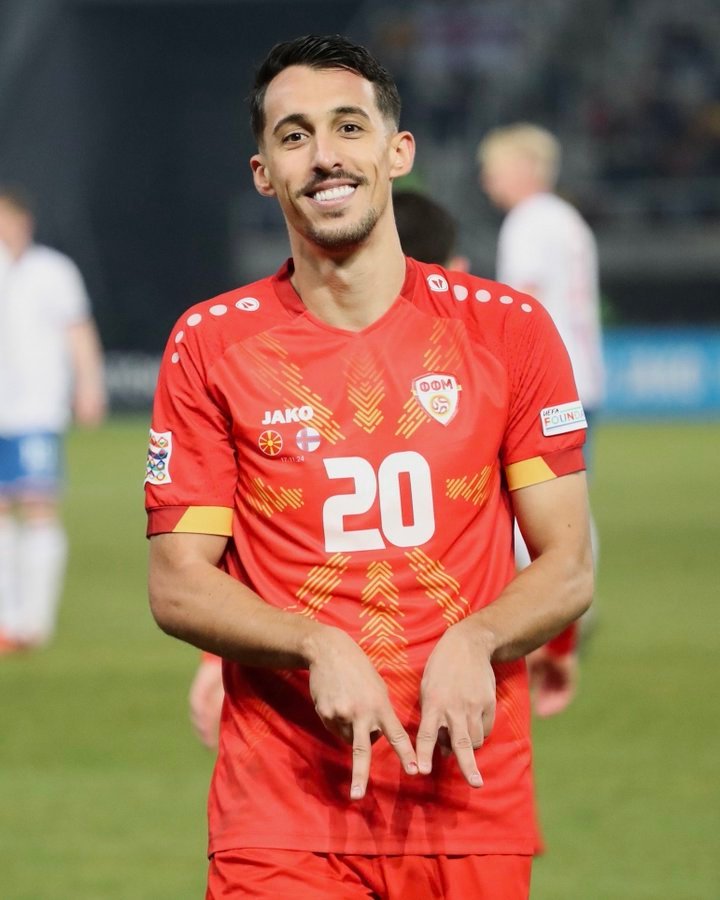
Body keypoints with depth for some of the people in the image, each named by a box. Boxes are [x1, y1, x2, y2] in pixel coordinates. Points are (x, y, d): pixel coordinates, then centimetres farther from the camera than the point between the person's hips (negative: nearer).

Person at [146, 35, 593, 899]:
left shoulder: (507, 328, 4)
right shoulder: (210, 344, 3)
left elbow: (568, 567, 5)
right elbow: (176, 586, 1)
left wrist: (473, 642, -14)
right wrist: (316, 647, -15)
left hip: (470, 790, 1)